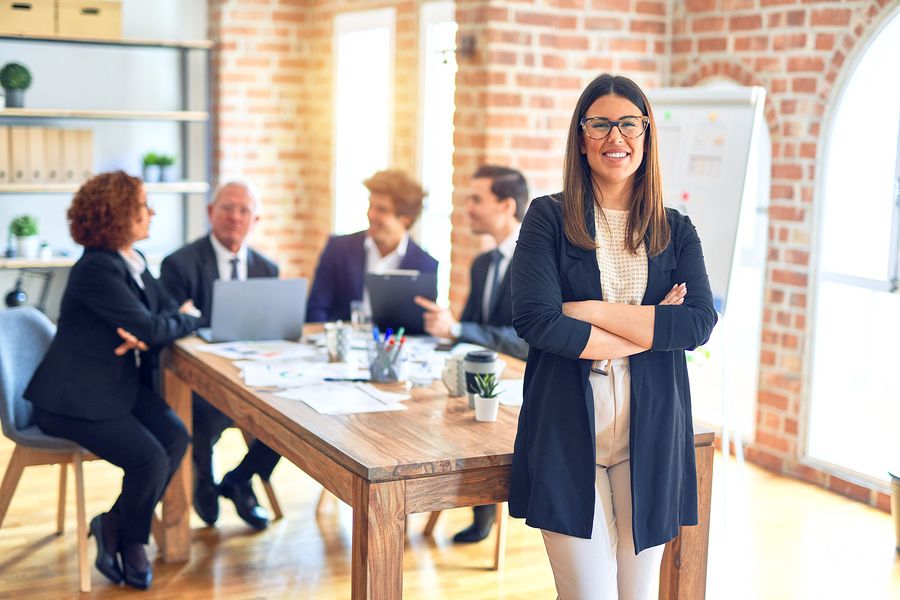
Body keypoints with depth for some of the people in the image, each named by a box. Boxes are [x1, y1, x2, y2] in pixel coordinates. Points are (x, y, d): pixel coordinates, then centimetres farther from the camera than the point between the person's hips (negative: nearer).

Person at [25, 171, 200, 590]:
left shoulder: (134, 263, 9)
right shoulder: (96, 269, -20)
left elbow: (173, 312, 6)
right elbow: (148, 327, -24)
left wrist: (146, 335, -17)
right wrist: (189, 319, -4)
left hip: (122, 384, 8)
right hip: (75, 399, -8)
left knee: (176, 438, -13)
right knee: (149, 458, -20)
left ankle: (115, 525, 5)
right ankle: (131, 542, 9)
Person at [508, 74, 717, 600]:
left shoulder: (676, 231, 10)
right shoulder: (549, 218, 1)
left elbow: (700, 322, -5)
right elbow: (535, 320, -12)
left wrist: (594, 310, -12)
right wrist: (649, 329, -9)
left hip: (650, 432, 3)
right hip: (568, 430, -3)